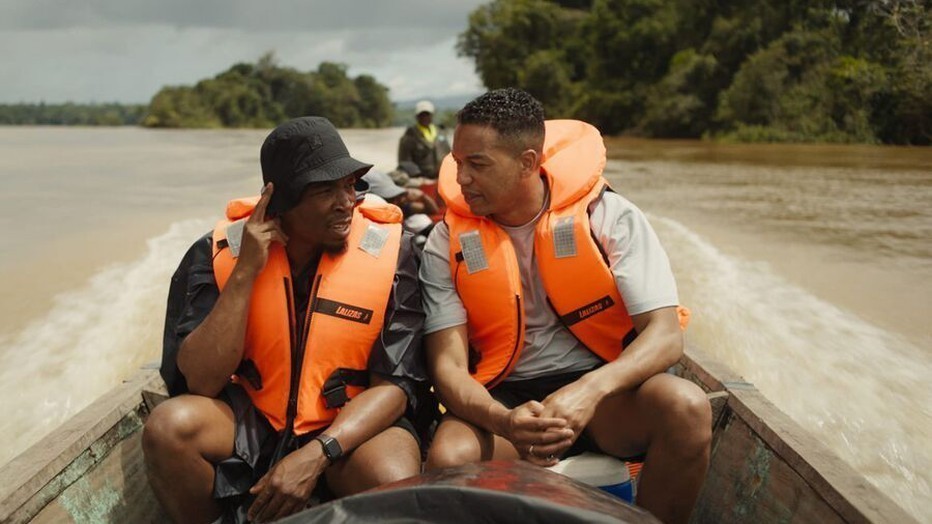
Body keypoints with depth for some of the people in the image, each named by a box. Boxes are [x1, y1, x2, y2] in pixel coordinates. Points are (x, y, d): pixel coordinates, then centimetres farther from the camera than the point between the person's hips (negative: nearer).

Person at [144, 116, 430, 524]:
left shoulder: (388, 253, -12)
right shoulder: (221, 252, -8)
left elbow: (394, 384, -12)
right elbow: (201, 383, -15)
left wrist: (317, 454, -26)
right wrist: (246, 271, -22)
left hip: (352, 425, -1)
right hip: (249, 421, 2)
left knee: (396, 487, -32)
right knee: (169, 426, -27)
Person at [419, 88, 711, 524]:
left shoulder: (607, 215, -9)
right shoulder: (448, 242, -5)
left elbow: (665, 335, -15)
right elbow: (448, 364, -10)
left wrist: (591, 390, -34)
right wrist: (502, 421, -32)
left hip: (600, 389, 1)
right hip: (502, 399, 0)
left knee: (686, 407, -30)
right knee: (448, 458, -32)